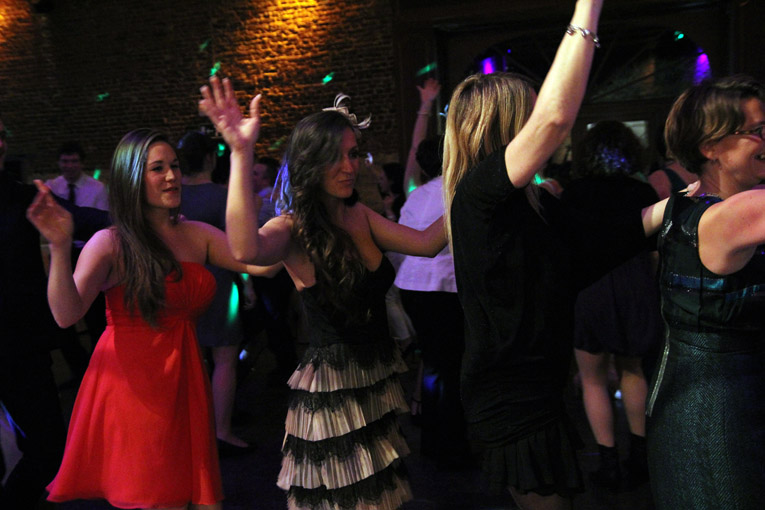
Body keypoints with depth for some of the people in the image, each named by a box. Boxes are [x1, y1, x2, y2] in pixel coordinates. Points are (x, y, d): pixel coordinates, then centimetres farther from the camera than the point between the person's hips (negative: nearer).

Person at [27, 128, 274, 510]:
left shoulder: (197, 235, 7)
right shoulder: (110, 244, -6)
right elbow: (66, 315, -17)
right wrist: (60, 246, -28)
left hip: (185, 383, 5)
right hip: (131, 388, -4)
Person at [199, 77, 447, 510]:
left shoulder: (358, 216, 3)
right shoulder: (294, 230, -17)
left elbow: (427, 243, -2)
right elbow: (246, 250, -40)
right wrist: (242, 152, -46)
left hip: (378, 377, 7)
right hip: (331, 388, -6)